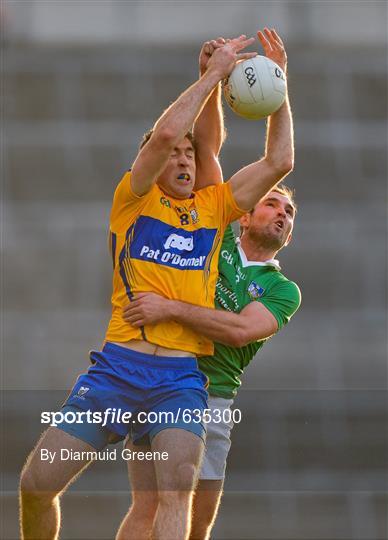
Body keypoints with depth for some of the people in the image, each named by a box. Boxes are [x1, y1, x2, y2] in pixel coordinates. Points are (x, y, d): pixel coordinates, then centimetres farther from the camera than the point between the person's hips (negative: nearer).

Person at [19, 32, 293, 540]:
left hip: (182, 378, 1)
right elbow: (164, 134, -9)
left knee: (177, 489, -23)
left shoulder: (214, 207, 16)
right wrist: (213, 74, -5)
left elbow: (279, 162, 11)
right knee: (37, 483, -3)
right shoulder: (134, 200, 7)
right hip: (118, 364, -1)